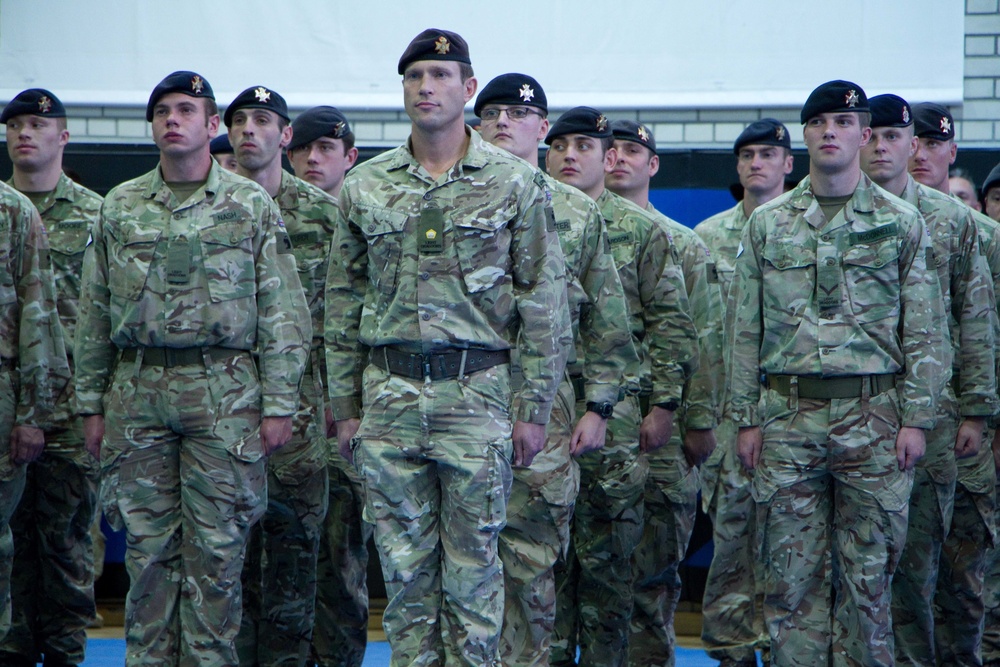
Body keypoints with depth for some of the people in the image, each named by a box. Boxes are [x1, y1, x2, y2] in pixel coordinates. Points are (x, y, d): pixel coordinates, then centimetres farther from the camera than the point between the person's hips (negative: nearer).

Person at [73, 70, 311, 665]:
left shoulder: (252, 205, 3)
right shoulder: (121, 207, 10)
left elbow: (283, 314, 1)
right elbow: (94, 313, 13)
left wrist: (279, 404, -5)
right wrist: (92, 403, 8)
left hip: (224, 394, -2)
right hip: (137, 391, 2)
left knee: (217, 547, -1)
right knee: (149, 547, 4)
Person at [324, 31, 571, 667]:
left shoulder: (515, 182, 0)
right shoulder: (365, 185, 8)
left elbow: (544, 302, -1)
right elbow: (344, 302, 12)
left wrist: (534, 409, -5)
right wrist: (345, 406, 8)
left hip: (476, 392, -2)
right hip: (388, 392, 3)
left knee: (473, 565, 1)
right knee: (404, 565, 6)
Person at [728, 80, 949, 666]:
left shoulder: (902, 223, 4)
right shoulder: (768, 224, 9)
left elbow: (926, 330, 3)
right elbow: (746, 328, 10)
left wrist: (916, 418, -5)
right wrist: (747, 417, 4)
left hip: (873, 416, -1)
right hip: (787, 415, 2)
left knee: (869, 574, 2)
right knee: (793, 573, 3)